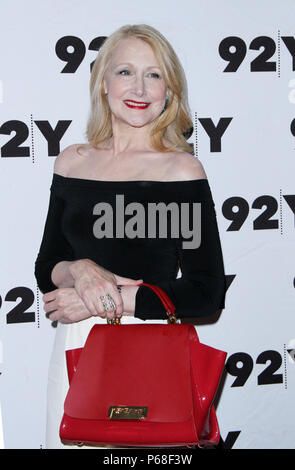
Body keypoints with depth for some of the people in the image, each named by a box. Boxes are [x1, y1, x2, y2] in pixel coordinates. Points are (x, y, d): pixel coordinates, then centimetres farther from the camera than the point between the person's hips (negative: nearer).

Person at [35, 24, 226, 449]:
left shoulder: (182, 171, -8)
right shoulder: (72, 162, 4)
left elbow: (207, 294, -10)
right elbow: (45, 271, 10)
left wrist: (105, 300, -14)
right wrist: (79, 271, -12)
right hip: (75, 349, 4)